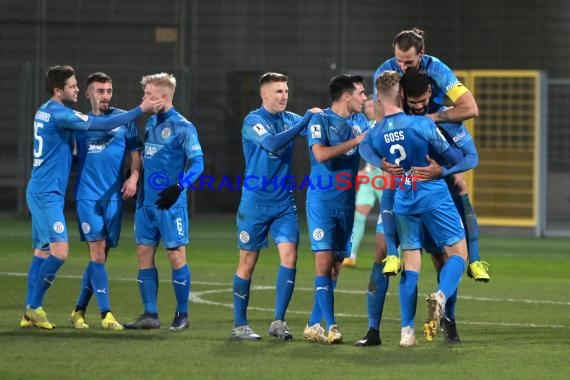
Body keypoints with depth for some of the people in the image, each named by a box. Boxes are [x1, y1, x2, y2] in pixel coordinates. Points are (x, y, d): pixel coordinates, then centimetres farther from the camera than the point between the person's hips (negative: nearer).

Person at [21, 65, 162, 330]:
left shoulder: (46, 111, 14)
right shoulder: (59, 113, -16)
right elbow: (101, 125, -18)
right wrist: (140, 110, -14)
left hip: (40, 191, 10)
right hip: (47, 193, -10)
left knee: (42, 252, 11)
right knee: (60, 251, -13)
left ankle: (30, 312, 13)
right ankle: (34, 307, -6)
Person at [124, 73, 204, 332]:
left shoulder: (182, 127, -10)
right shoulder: (150, 122, 11)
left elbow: (197, 163, -15)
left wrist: (178, 187, -25)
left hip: (170, 203, -7)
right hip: (146, 201, 7)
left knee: (176, 256, -2)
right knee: (144, 255, 5)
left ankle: (182, 314, 8)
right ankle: (150, 315, 10)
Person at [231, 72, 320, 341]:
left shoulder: (290, 119, 8)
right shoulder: (253, 121, -8)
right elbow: (272, 142, -25)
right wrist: (306, 120, -26)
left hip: (284, 203, 4)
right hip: (255, 203, -4)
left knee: (289, 255, -10)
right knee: (247, 263, 3)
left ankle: (278, 322, -6)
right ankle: (239, 325, 12)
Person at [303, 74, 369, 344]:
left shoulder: (360, 122, 11)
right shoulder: (320, 121, -8)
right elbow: (320, 154, -22)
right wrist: (356, 141, -20)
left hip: (347, 202, 6)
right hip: (322, 201, -6)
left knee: (336, 266, 6)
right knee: (324, 261, -13)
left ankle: (314, 325, 13)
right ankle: (331, 326, -17)